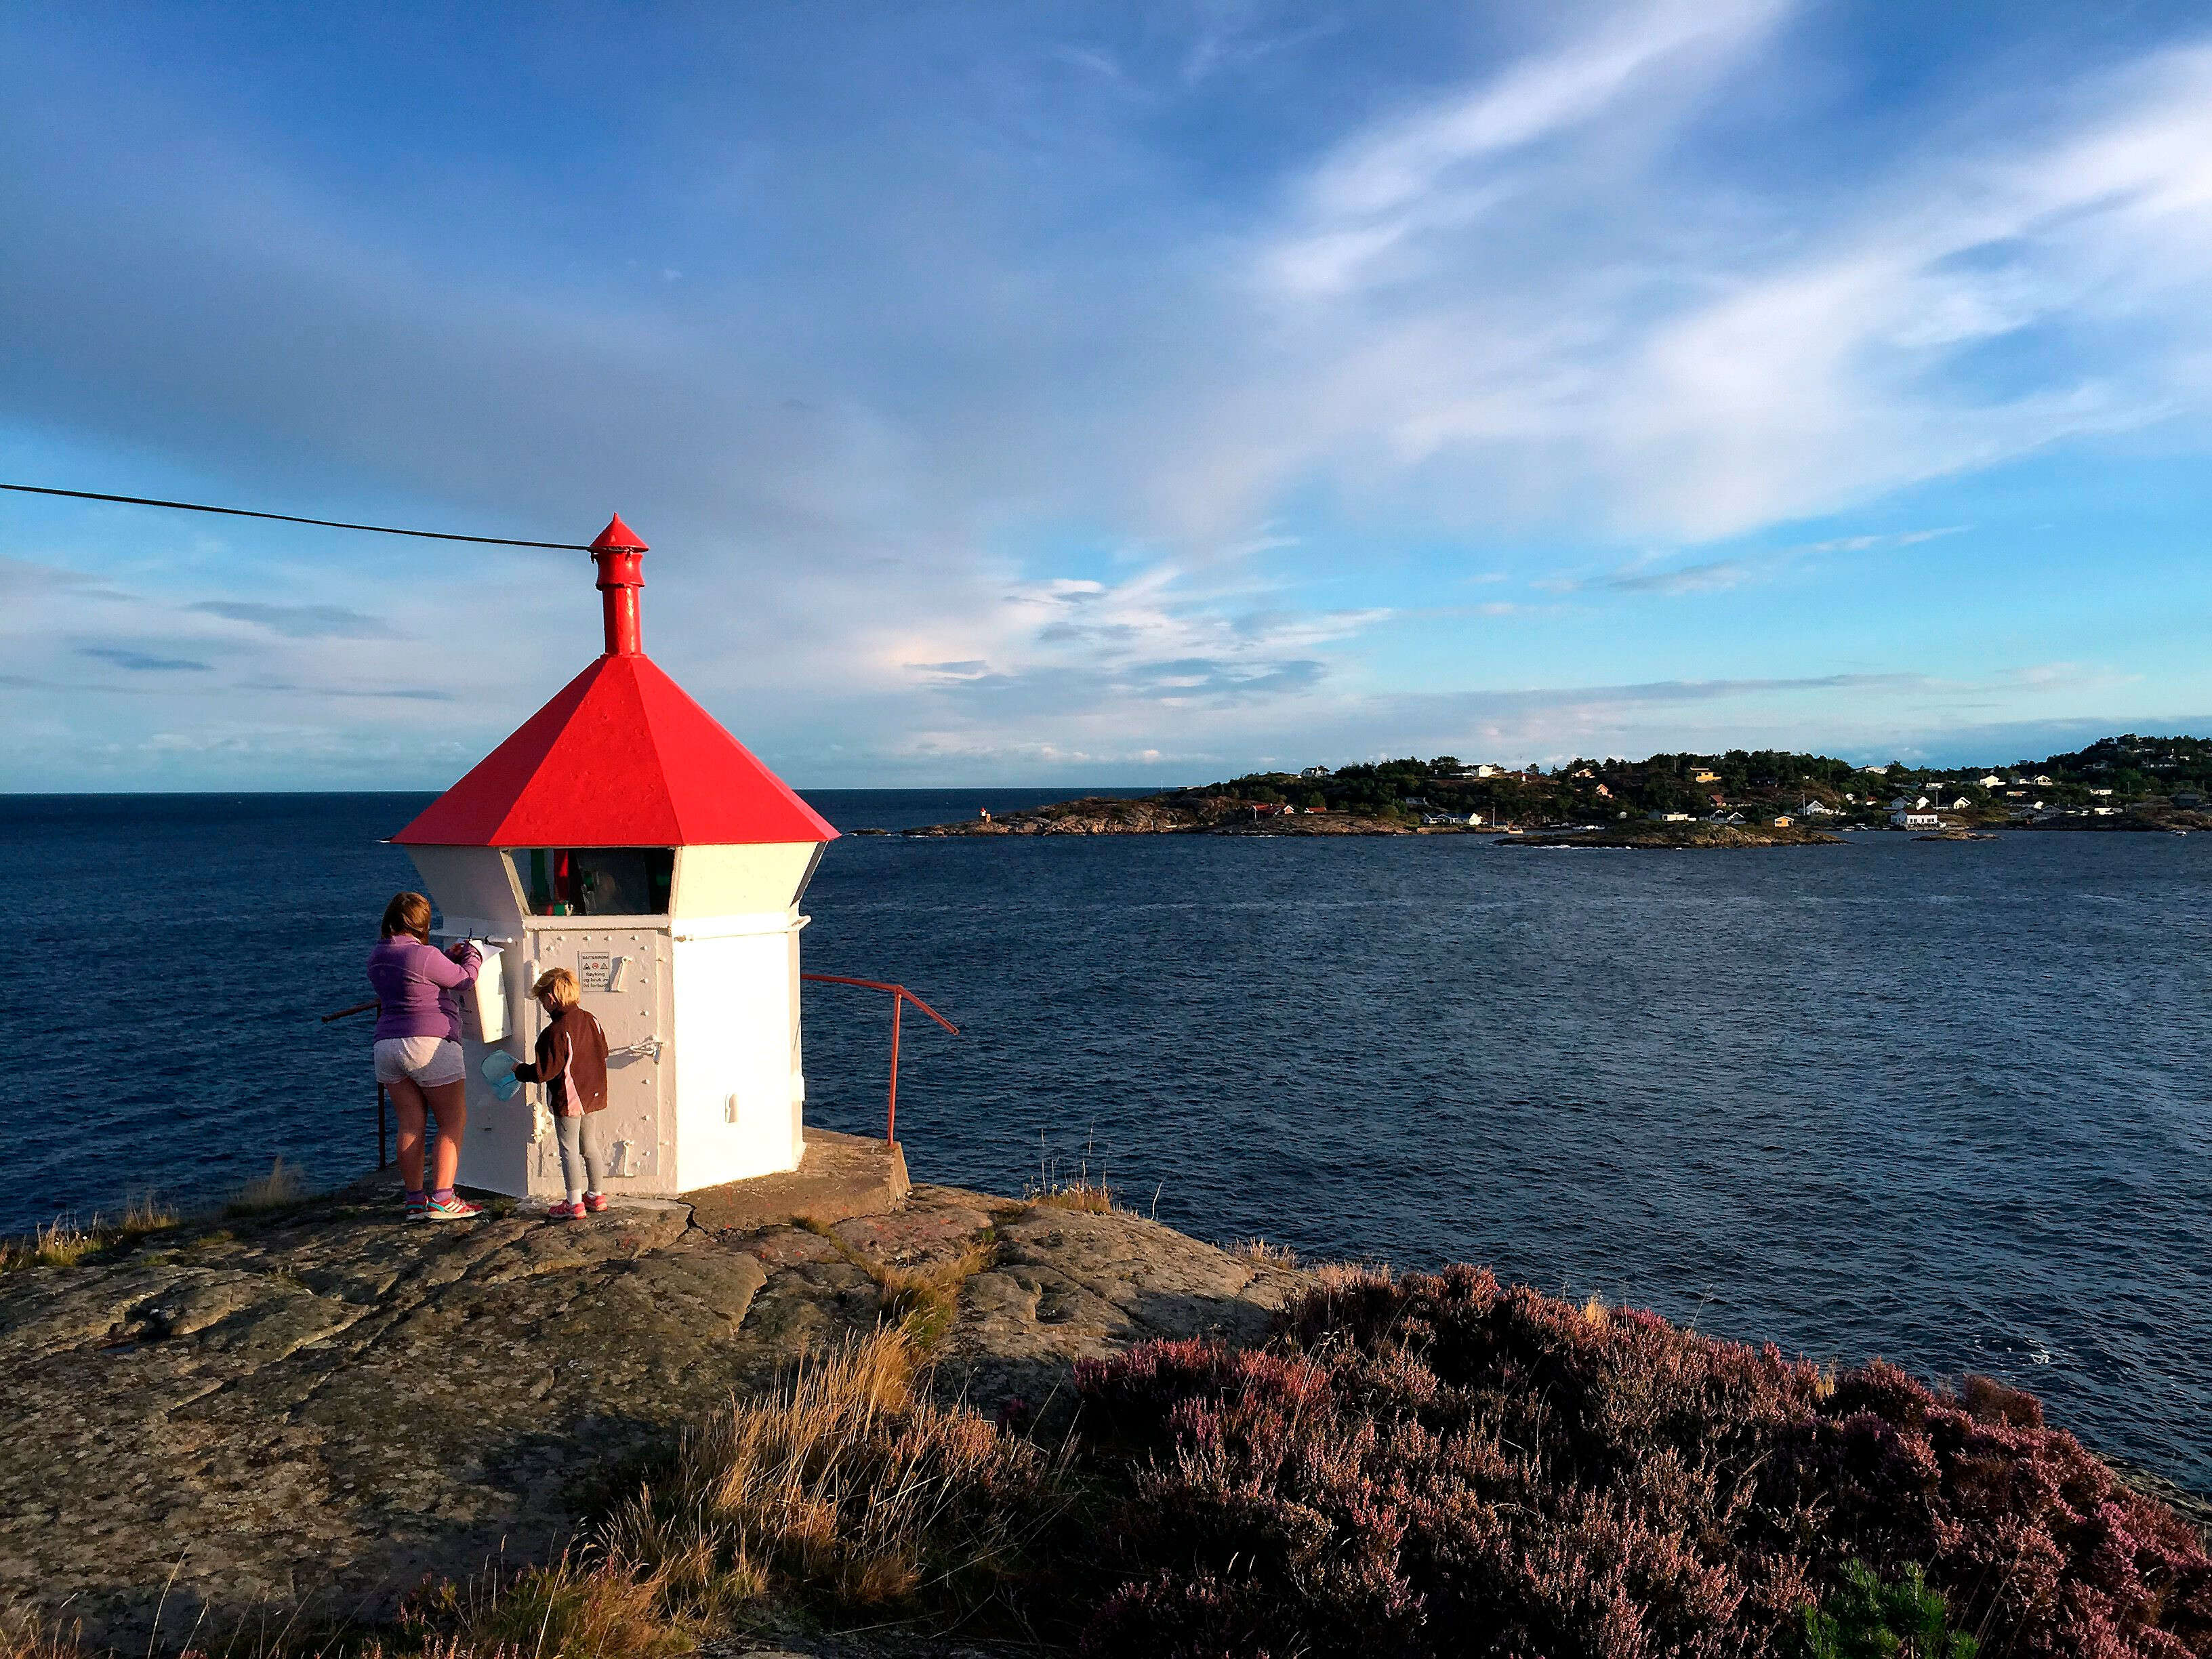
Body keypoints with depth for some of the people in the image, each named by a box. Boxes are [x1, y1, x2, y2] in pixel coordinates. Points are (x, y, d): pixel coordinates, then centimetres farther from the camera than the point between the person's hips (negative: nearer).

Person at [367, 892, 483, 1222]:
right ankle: (441, 1200, -3)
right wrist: (472, 953, 18)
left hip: (387, 1045, 7)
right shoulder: (424, 955, -15)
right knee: (454, 1122, 2)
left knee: (410, 1125, 9)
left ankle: (415, 1201, 11)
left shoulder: (377, 957, 9)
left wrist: (448, 956, 24)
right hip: (429, 1045, -7)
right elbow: (465, 978, -1)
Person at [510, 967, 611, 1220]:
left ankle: (575, 1203, 7)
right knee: (590, 1146, 18)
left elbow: (544, 1071, -19)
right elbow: (603, 1052, 13)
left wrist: (520, 1070, -2)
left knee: (569, 1151, 2)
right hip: (592, 1095, 8)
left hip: (567, 1100, -8)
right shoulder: (590, 1021, 2)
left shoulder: (556, 1032, -21)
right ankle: (595, 1195, 28)